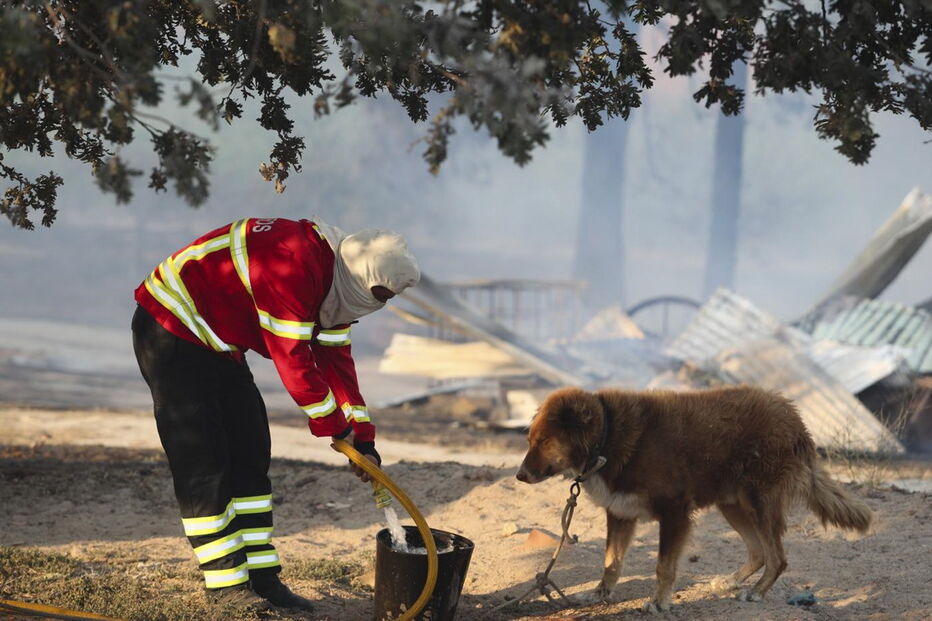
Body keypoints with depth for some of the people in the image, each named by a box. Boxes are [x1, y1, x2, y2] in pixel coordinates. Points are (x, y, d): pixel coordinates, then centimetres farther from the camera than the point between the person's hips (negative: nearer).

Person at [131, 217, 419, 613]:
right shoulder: (295, 265, -29)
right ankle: (225, 581, -2)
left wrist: (363, 438, 3)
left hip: (217, 343, 10)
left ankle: (259, 575, 11)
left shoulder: (332, 278, 3)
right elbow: (292, 358, -28)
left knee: (250, 457, 7)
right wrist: (335, 426, -18)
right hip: (172, 330, -10)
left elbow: (336, 360, 7)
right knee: (203, 463, -9)